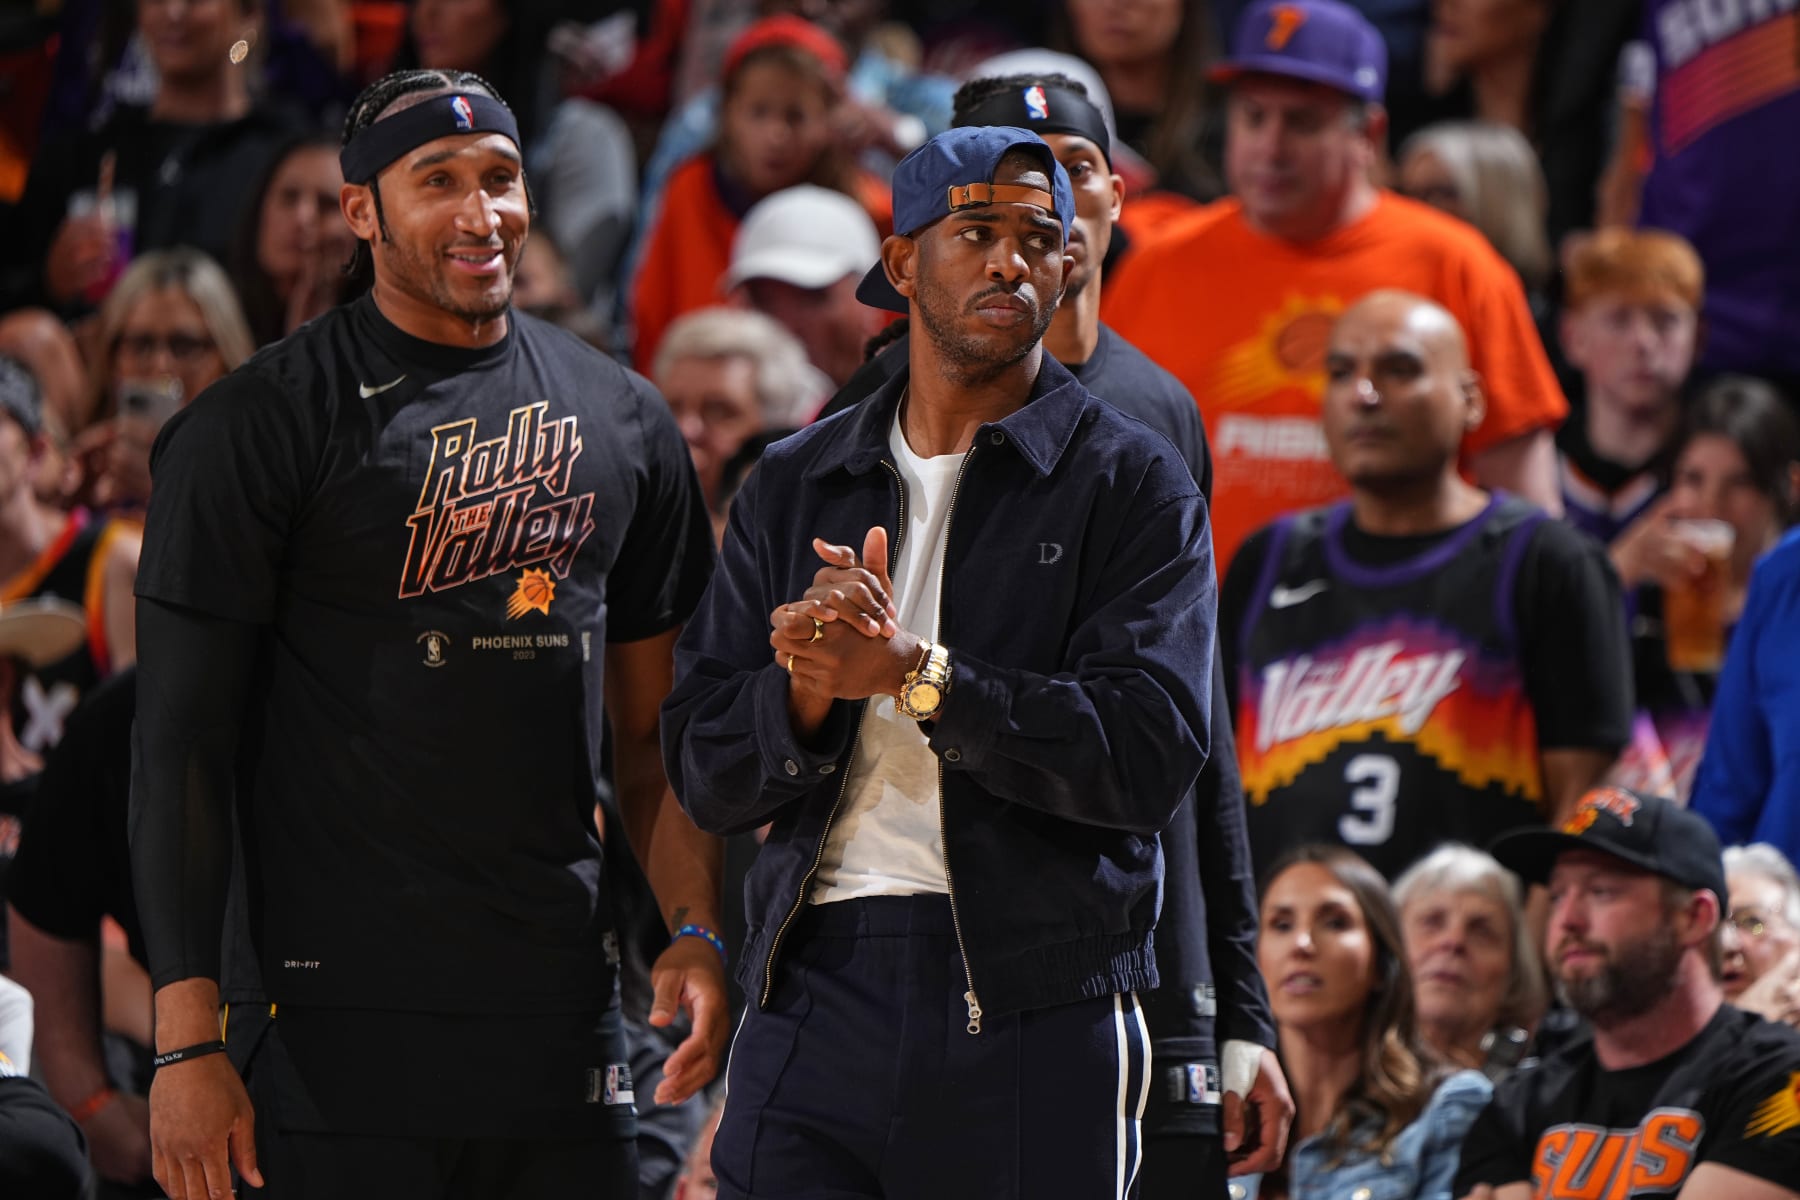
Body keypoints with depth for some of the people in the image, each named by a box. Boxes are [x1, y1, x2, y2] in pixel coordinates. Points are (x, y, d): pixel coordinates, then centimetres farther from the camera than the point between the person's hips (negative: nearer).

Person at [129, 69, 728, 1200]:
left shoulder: (622, 418, 14)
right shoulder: (257, 426, -3)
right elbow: (182, 744, -6)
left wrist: (697, 933, 4)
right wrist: (188, 1038, -12)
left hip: (567, 1011, 5)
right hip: (348, 1018, -5)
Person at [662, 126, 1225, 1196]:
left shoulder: (1134, 486, 3)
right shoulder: (795, 487, 15)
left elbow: (1150, 754, -10)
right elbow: (705, 771, 10)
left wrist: (915, 674, -15)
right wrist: (809, 690, -11)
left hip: (1037, 1016, -3)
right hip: (816, 998, 3)